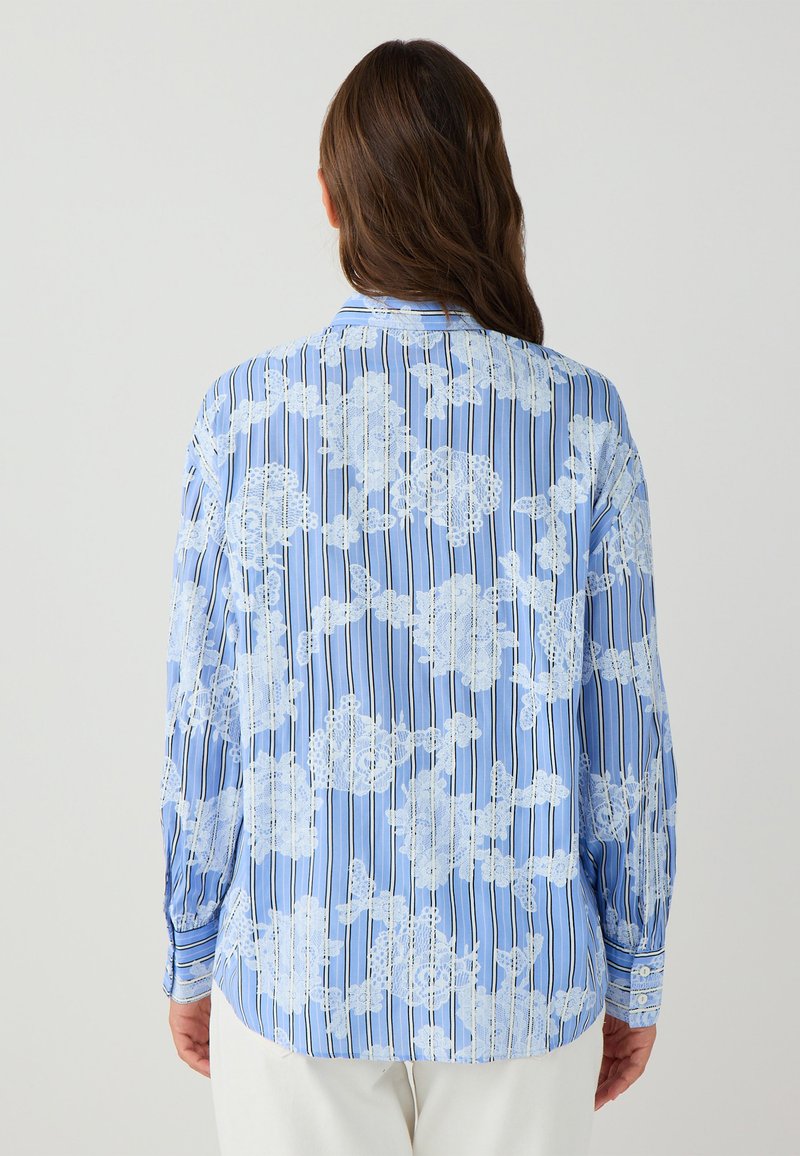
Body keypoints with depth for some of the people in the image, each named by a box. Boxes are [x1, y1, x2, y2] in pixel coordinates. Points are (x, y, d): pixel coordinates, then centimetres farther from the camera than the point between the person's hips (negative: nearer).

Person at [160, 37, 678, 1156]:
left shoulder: (246, 410, -11)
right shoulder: (582, 416, -11)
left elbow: (204, 722, -6)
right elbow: (624, 724, -7)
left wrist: (192, 954, 8)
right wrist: (636, 973, 6)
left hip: (299, 968, 0)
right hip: (519, 980, 0)